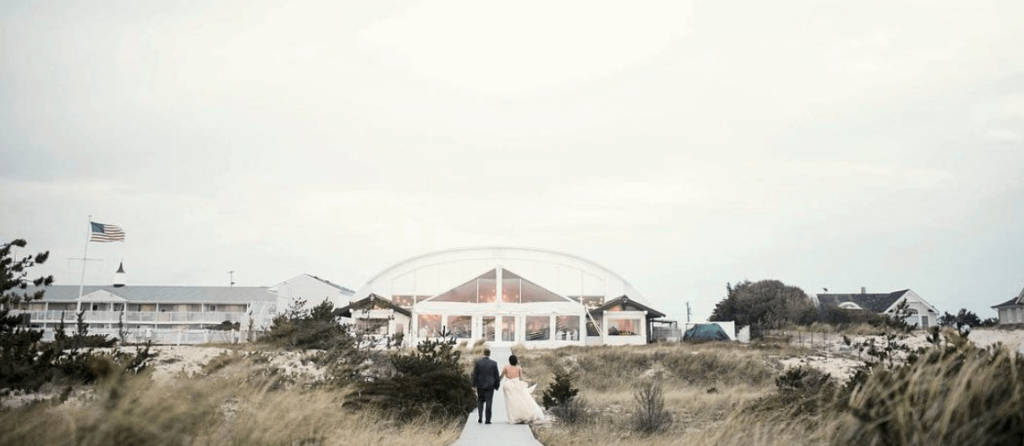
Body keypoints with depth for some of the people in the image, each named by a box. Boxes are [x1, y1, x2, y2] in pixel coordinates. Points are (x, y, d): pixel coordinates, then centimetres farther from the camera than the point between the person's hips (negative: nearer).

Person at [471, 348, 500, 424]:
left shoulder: (478, 362, -6)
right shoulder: (494, 364, -5)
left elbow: (474, 374, -3)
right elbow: (496, 376, -1)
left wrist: (474, 384, 5)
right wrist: (497, 385, 9)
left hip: (480, 385, 1)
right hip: (490, 385, -1)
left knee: (480, 400, 15)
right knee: (488, 402, 3)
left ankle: (480, 417, 2)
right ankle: (487, 419, 2)